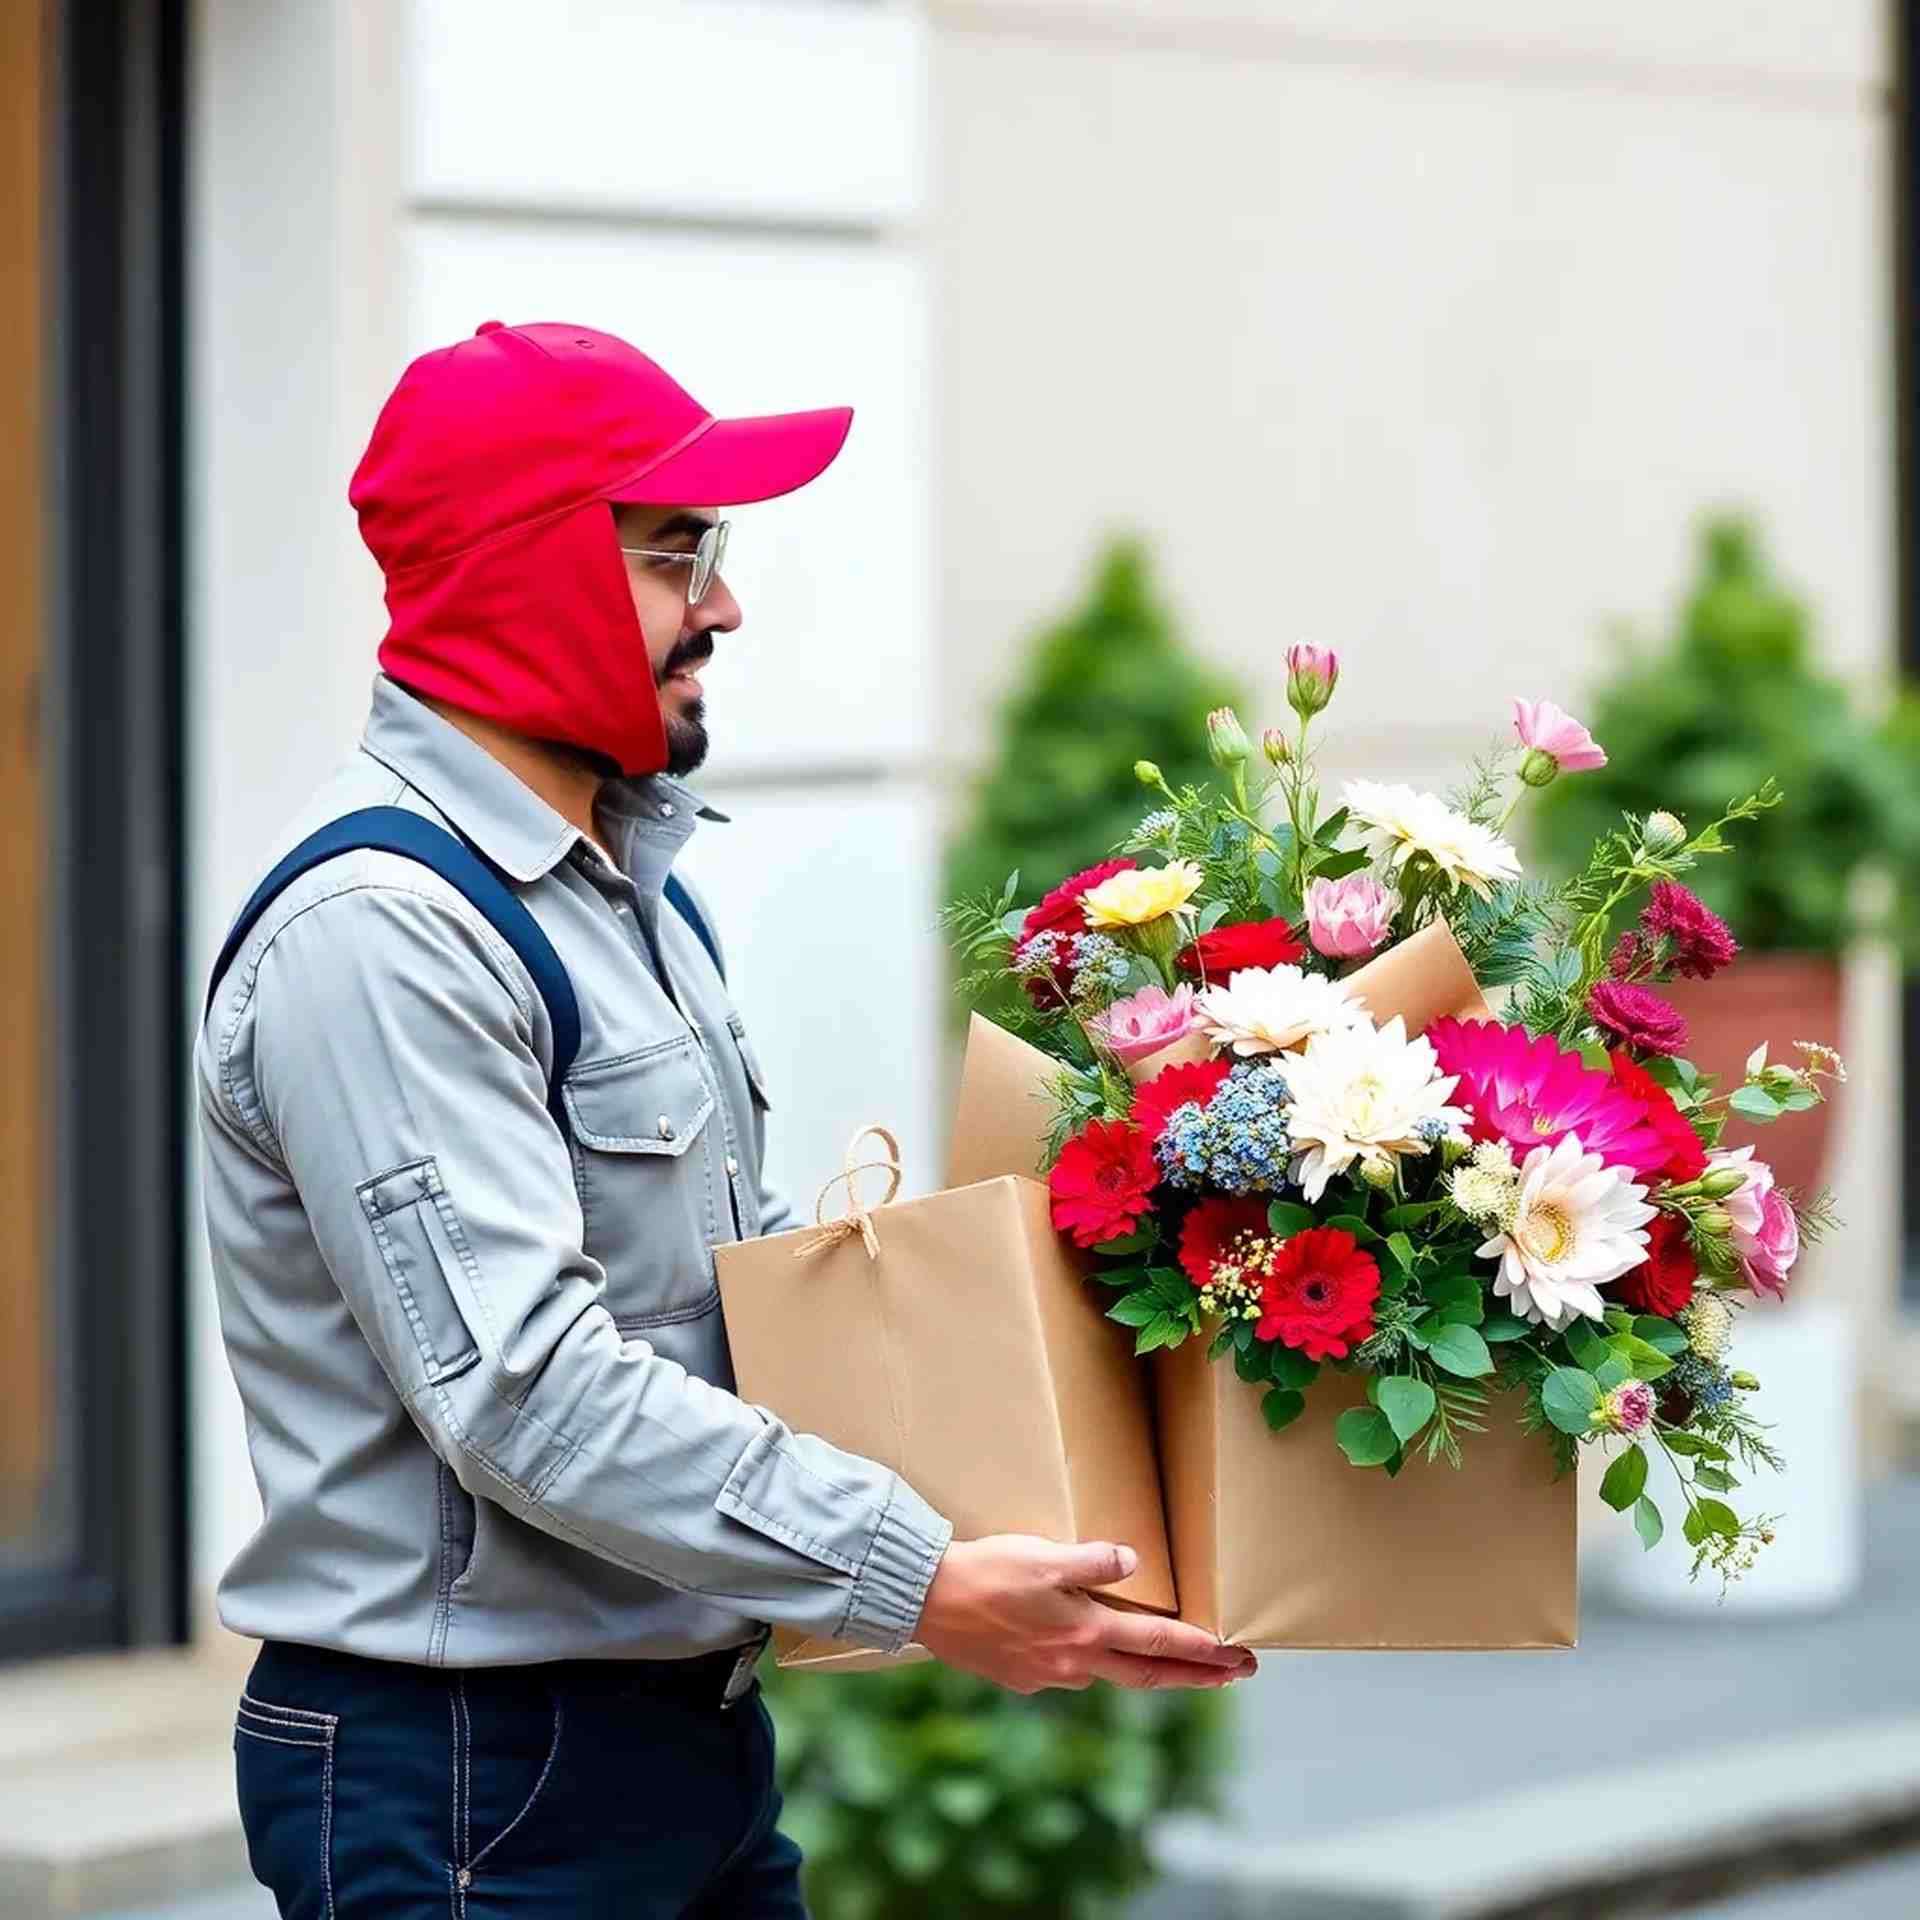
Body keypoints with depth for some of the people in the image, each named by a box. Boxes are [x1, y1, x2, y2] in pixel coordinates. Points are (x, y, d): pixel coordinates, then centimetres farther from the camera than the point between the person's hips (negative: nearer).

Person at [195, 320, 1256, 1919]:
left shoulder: (630, 882, 15)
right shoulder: (378, 931, -19)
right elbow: (526, 1386, -26)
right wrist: (915, 1584, -28)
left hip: (698, 1729, 9)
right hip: (470, 1783, -9)